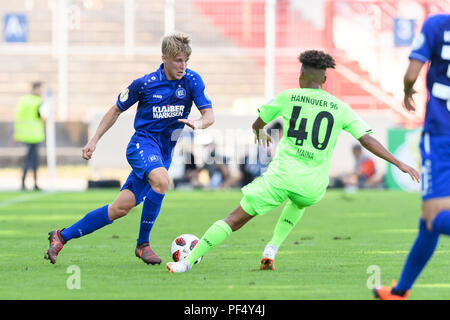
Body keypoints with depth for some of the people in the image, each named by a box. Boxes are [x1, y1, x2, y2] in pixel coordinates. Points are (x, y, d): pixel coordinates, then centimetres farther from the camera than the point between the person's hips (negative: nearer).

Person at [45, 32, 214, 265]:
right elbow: (116, 110, 8)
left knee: (122, 207, -1)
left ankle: (62, 236, 11)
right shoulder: (144, 84, -7)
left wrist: (198, 123, -27)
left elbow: (209, 115, -3)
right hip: (143, 142, -4)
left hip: (164, 154, 4)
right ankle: (143, 244, -20)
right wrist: (95, 139, 3)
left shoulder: (192, 80, -2)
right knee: (161, 181, -35)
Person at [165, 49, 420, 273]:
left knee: (236, 218, 2)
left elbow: (258, 122, 20)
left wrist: (260, 132, 45)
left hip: (282, 175, -2)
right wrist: (400, 164, 7)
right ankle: (272, 249, 20)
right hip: (313, 186, 2)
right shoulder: (340, 109, 7)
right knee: (298, 204, 38)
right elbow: (368, 140, 3)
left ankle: (188, 262, -5)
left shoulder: (288, 97, 6)